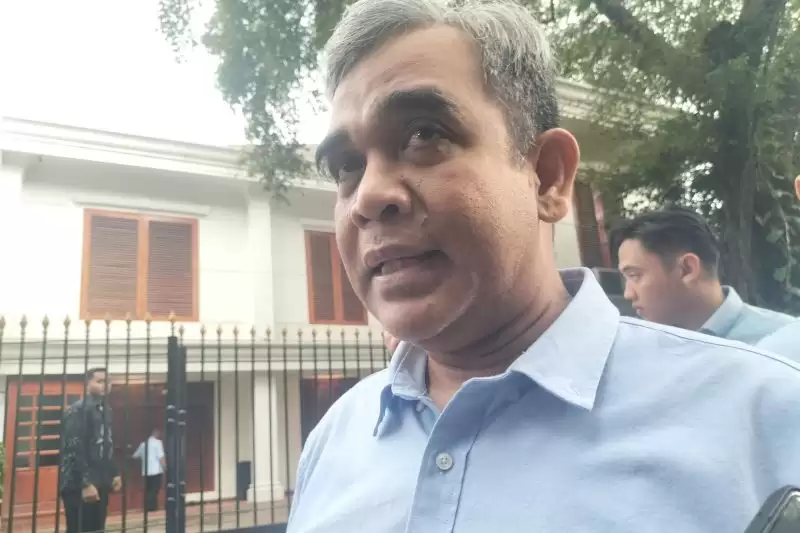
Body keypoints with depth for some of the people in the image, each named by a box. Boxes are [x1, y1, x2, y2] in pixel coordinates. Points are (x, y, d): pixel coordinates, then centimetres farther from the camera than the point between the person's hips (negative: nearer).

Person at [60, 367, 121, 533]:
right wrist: (85, 484, -20)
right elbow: (74, 450, -17)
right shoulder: (77, 410, -10)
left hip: (99, 485, 8)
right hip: (79, 487, -8)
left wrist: (114, 474, 14)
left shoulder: (105, 410, 14)